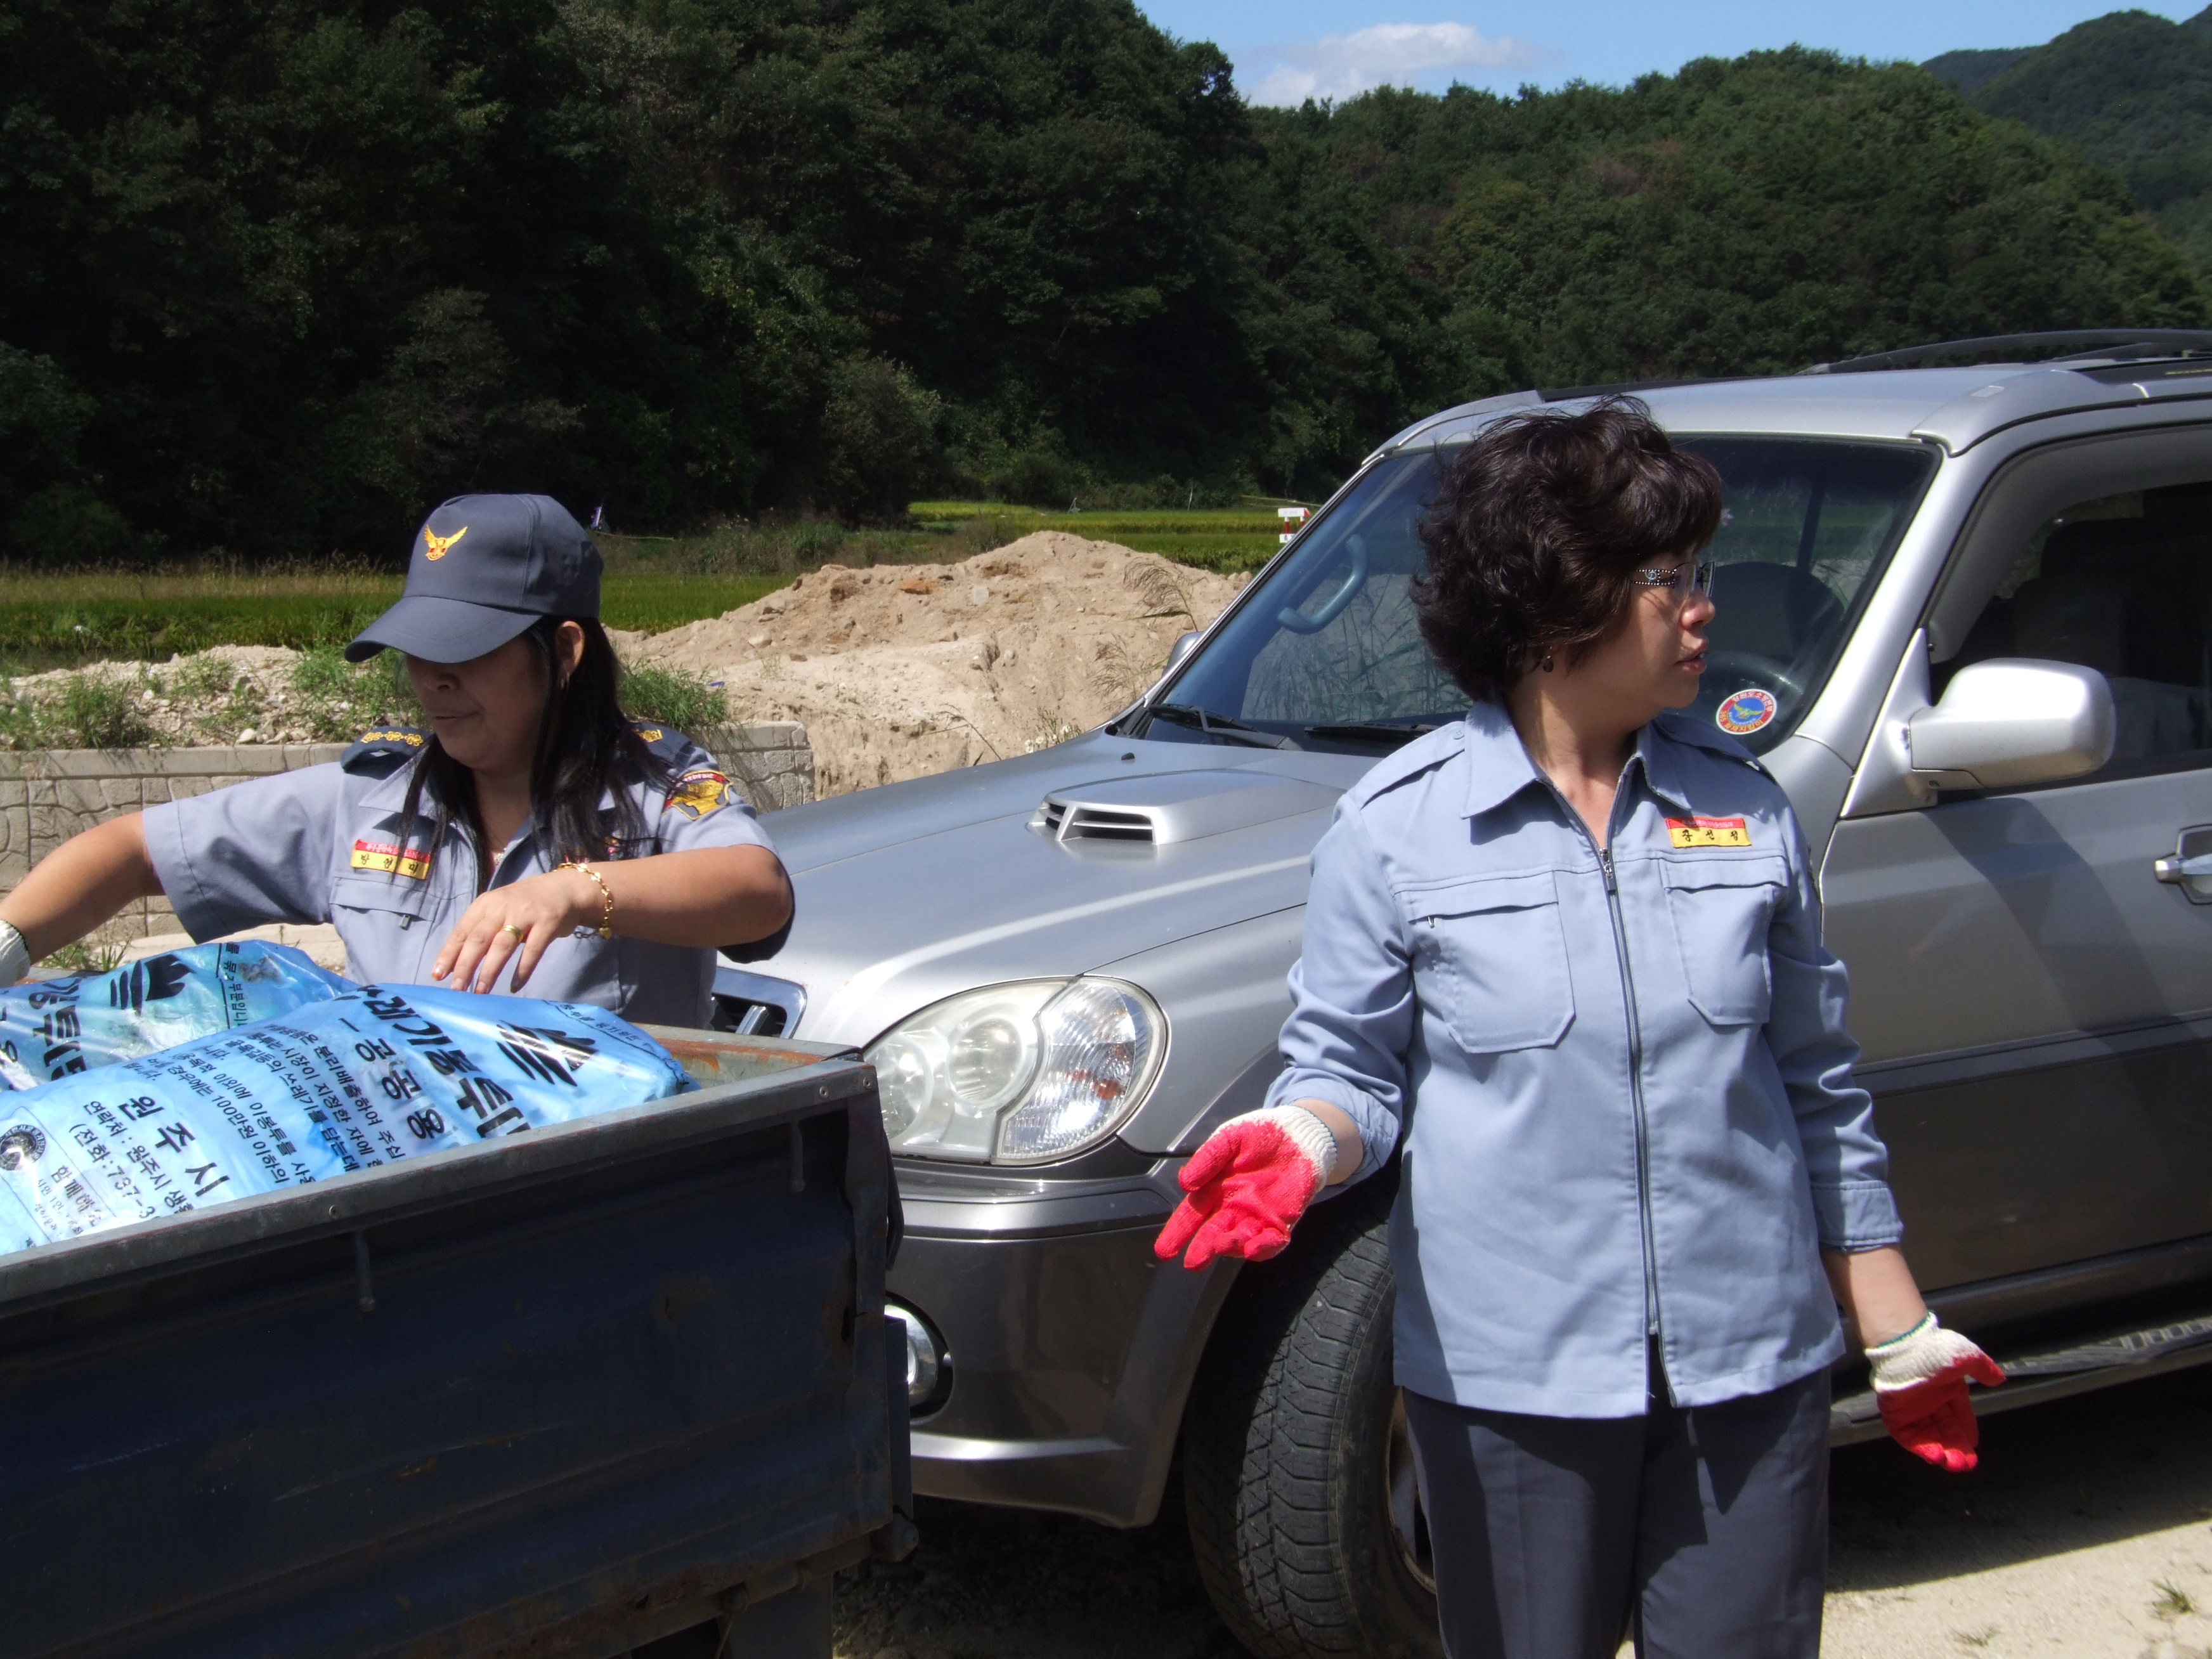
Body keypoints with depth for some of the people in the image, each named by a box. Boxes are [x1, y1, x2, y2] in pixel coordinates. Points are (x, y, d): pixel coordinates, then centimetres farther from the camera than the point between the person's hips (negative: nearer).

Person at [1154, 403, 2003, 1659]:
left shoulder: (1745, 803, 5)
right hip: (1512, 1372, -2)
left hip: (1753, 1366, 3)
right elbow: (1352, 1065, 0)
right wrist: (1303, 1143, -24)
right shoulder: (1400, 824, -5)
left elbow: (1820, 1088, 10)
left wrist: (1900, 1333, 12)